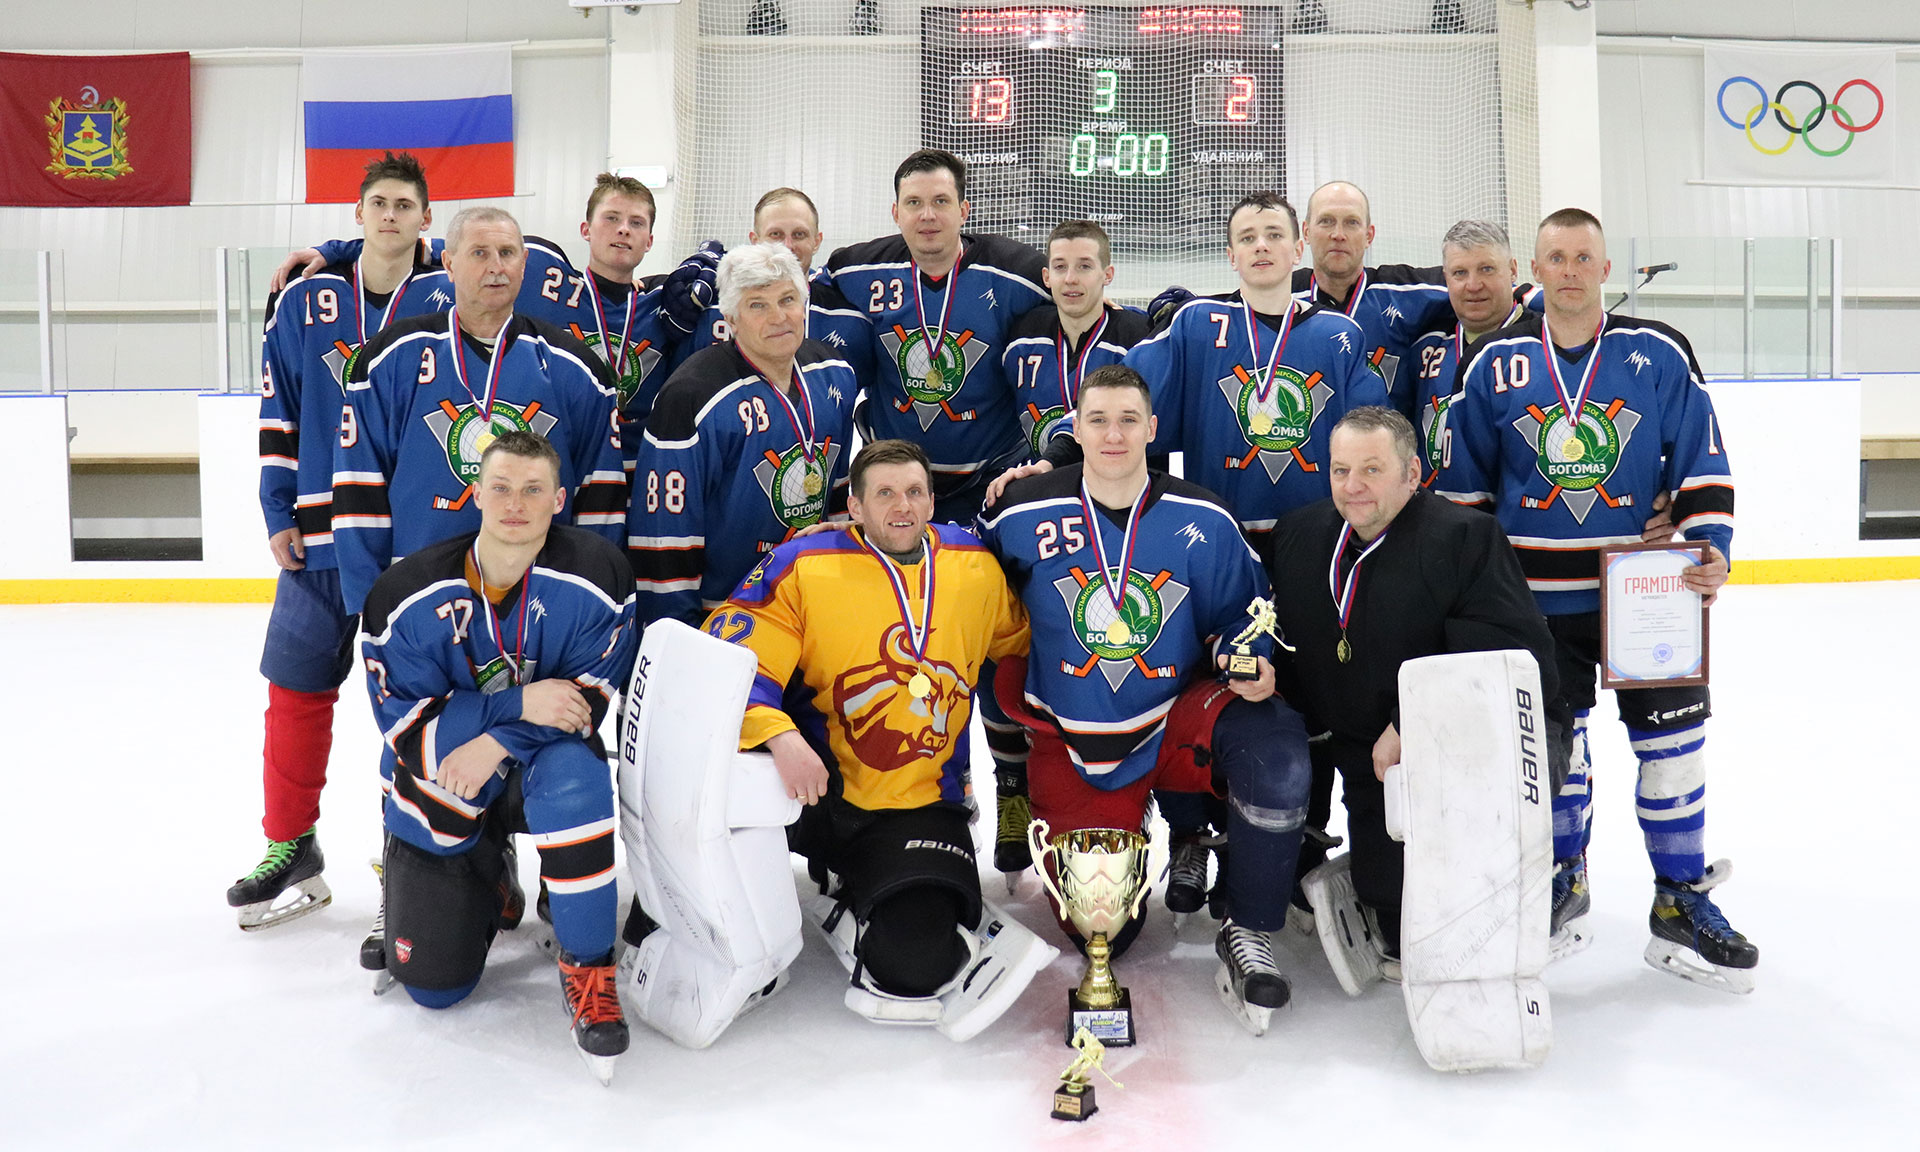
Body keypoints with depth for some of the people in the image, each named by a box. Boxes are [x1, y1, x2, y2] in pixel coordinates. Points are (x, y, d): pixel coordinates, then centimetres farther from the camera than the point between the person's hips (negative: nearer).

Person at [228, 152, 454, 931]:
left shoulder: (450, 302, 0)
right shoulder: (305, 303, 6)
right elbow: (278, 415, 10)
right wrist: (278, 514, 4)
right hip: (321, 532, 2)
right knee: (297, 687, 6)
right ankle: (290, 848, 21)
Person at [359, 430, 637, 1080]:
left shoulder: (594, 576, -17)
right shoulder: (410, 594, -17)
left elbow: (588, 697, -15)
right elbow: (405, 721, -18)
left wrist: (498, 743, -29)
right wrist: (520, 704, -31)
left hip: (541, 759, -1)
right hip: (440, 790, 1)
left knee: (574, 780, -40)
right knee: (433, 985, 1)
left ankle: (588, 966, -20)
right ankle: (488, 877, 36)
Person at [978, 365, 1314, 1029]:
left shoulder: (1202, 520, -6)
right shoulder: (1024, 515, -8)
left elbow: (1241, 613, 5)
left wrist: (1253, 663, -14)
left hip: (1178, 718, 0)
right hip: (1073, 742, 0)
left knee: (1274, 751, -33)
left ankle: (1248, 932, -11)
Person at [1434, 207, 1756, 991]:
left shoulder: (1658, 355, 0)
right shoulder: (1496, 363, 1)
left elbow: (1702, 464, 3)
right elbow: (1461, 484, 5)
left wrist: (1710, 546, -10)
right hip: (1537, 597, 0)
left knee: (1673, 739, 2)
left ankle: (1682, 901, 17)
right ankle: (1563, 883, 28)